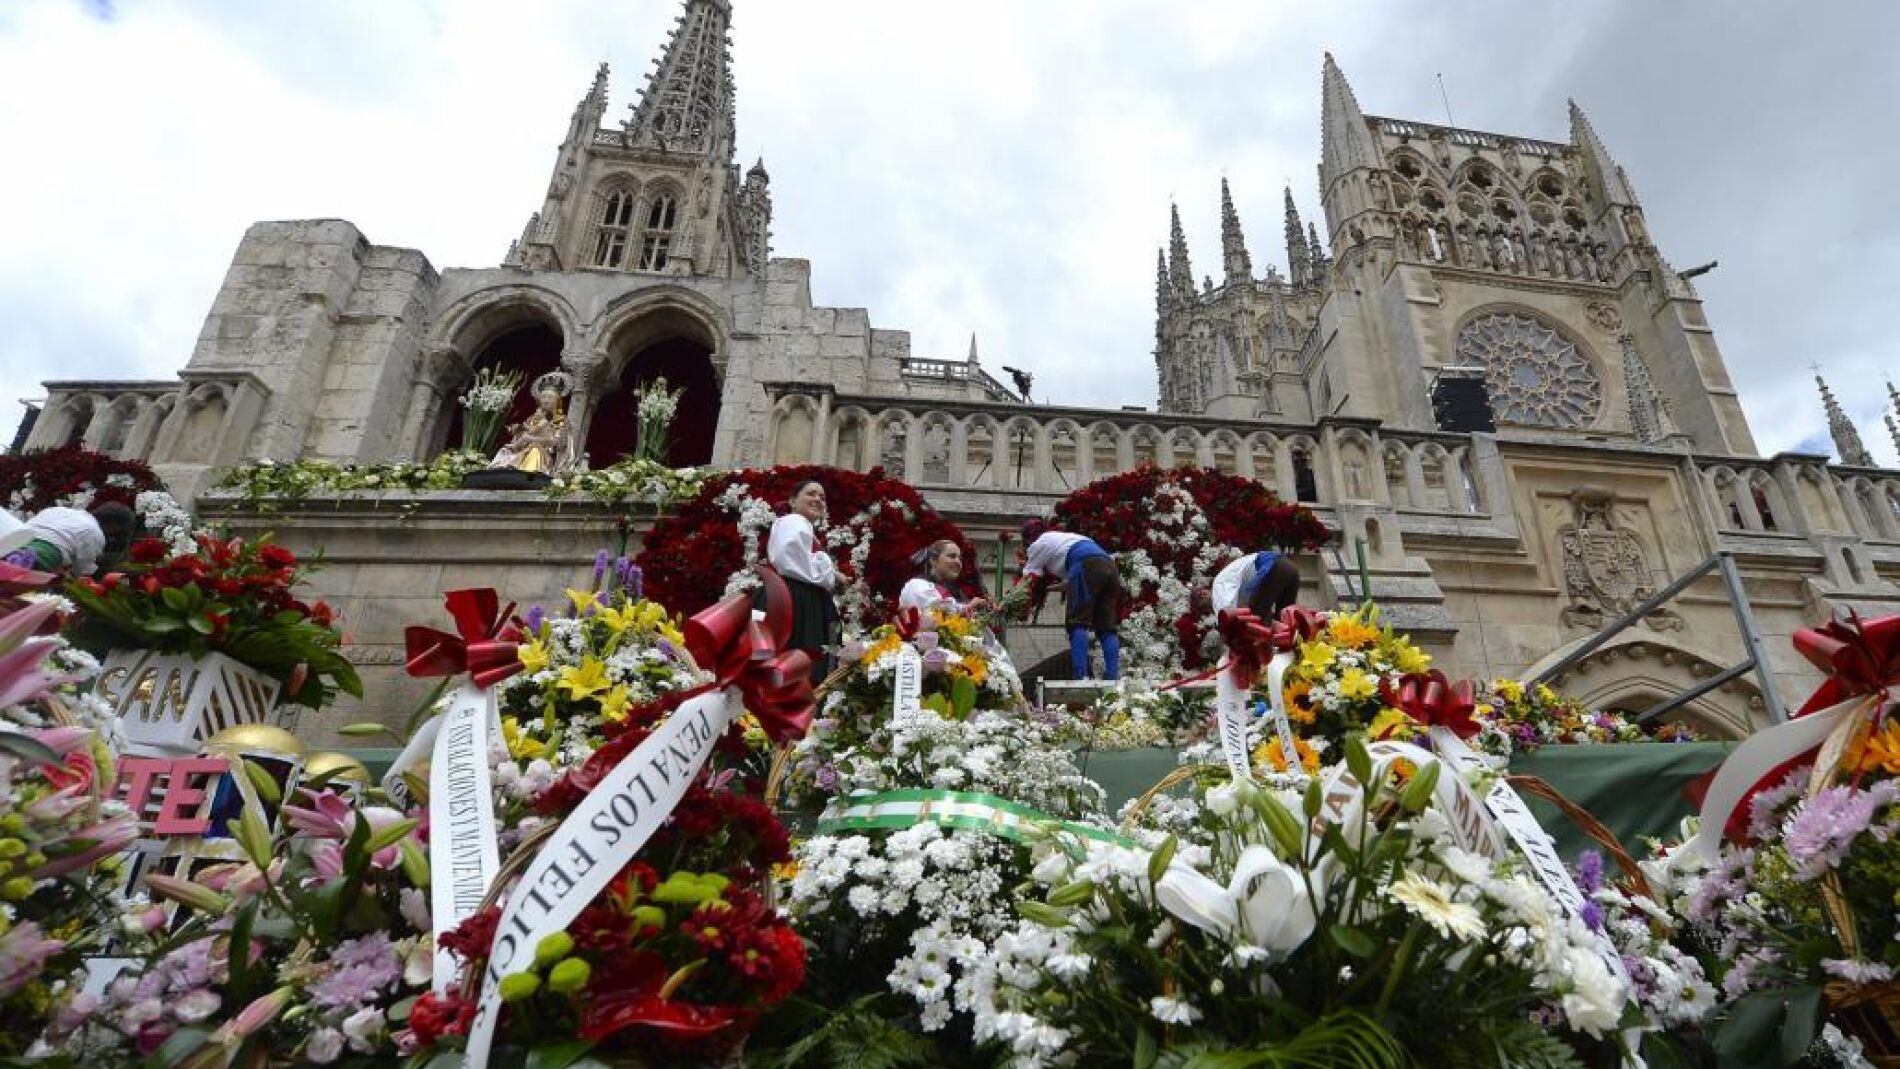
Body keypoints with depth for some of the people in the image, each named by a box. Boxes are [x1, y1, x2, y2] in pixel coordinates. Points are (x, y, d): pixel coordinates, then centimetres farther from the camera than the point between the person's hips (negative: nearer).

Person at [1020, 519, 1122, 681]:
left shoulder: (1039, 544, 19)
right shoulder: (1064, 536, 41)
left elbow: (1028, 579, 20)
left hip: (1086, 566, -7)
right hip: (1110, 565, 7)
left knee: (1077, 622, -6)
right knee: (1107, 626, 6)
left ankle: (1080, 677, -17)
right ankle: (1113, 678, -3)